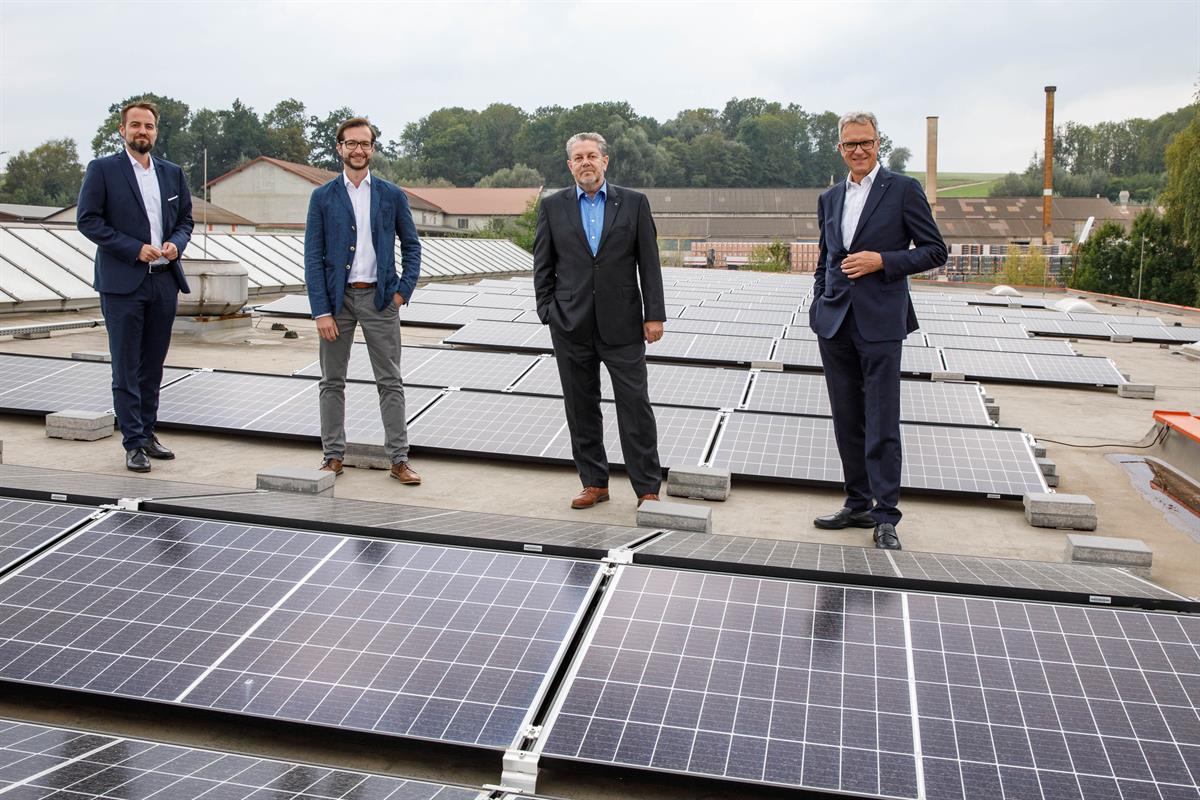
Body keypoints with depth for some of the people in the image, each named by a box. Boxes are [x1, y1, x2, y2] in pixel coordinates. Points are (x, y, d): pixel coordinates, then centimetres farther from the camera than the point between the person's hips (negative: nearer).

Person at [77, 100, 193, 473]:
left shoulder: (172, 173, 12)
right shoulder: (103, 169, -1)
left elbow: (185, 219, 18)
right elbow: (87, 219, -6)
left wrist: (177, 243, -4)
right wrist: (135, 249, -15)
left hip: (164, 281, 5)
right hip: (123, 282, -4)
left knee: (153, 365, 11)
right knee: (126, 368, -1)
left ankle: (147, 433, 21)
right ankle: (134, 443, 4)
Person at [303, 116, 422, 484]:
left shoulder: (392, 195, 5)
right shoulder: (322, 197, 2)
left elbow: (411, 245, 11)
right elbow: (313, 257, -1)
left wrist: (404, 289, -3)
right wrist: (321, 310, -9)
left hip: (379, 298, 0)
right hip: (337, 297, 0)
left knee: (390, 381, 1)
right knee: (332, 382, 7)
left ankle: (399, 459, 6)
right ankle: (334, 455, 17)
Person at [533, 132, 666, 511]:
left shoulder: (634, 203, 3)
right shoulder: (553, 206, 6)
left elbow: (649, 263, 1)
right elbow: (542, 265, 8)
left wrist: (655, 315, -3)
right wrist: (547, 312, 1)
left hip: (622, 323, -2)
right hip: (571, 325, 2)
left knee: (635, 406, -1)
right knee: (581, 408, 8)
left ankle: (647, 489, 7)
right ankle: (594, 483, 20)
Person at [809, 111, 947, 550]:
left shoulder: (903, 189, -2)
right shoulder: (830, 198, 15)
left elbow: (935, 250, -2)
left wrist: (882, 260, -14)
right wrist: (818, 305, 14)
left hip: (880, 323, -5)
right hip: (835, 322, 6)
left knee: (882, 426, -4)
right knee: (847, 423, 11)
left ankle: (886, 517, 3)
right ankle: (858, 505, 22)